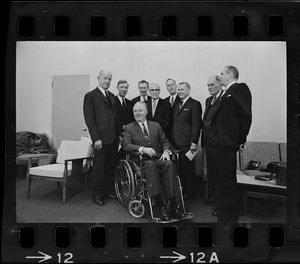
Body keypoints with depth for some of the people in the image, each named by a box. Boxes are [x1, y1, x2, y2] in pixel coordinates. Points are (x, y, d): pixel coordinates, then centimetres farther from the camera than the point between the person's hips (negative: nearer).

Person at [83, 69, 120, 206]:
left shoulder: (112, 97, 18)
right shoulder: (90, 96, -2)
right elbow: (89, 119, -8)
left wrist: (119, 134, 11)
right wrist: (96, 138, -14)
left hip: (114, 138, 6)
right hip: (101, 138, -6)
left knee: (111, 166, 6)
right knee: (99, 167, 1)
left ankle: (109, 192, 19)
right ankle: (98, 195, 14)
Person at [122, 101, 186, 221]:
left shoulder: (156, 125, 21)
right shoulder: (129, 128, 11)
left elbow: (165, 141, 18)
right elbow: (126, 145, -4)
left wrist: (166, 151, -5)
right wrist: (143, 149, -20)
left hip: (158, 159, 3)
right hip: (142, 161, -3)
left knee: (169, 164, -31)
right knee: (150, 164, -38)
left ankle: (174, 206, -33)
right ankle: (160, 207, -42)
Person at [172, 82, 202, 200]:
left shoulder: (194, 104, -4)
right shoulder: (177, 106, 20)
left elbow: (196, 125, -11)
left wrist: (194, 143, -16)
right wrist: (172, 141, 12)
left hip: (187, 144, -7)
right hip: (176, 143, 7)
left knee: (188, 168, 1)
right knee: (180, 168, 8)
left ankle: (190, 193, 12)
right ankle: (180, 191, 17)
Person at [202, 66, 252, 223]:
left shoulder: (240, 88, -8)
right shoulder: (225, 93, 20)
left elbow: (246, 115, -16)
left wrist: (242, 140, -14)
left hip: (227, 142, -9)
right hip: (216, 142, 10)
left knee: (227, 179, -3)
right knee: (220, 176, 19)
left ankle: (229, 215, 9)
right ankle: (222, 208, 34)